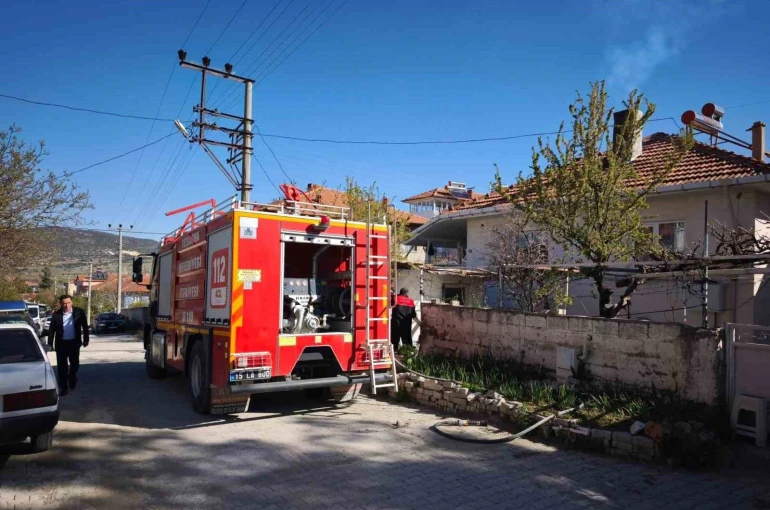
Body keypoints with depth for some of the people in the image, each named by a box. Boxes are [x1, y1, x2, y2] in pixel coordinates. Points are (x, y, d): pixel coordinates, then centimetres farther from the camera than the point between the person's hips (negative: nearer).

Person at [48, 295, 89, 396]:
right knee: (62, 366, 3)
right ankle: (63, 387, 13)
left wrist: (86, 340, 1)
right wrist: (50, 344, -1)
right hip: (61, 343, 0)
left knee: (75, 363, 7)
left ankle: (72, 376, 39)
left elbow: (85, 326, 3)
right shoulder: (56, 314, -3)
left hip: (74, 342, 0)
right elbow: (51, 330, 1)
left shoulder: (79, 312, -3)